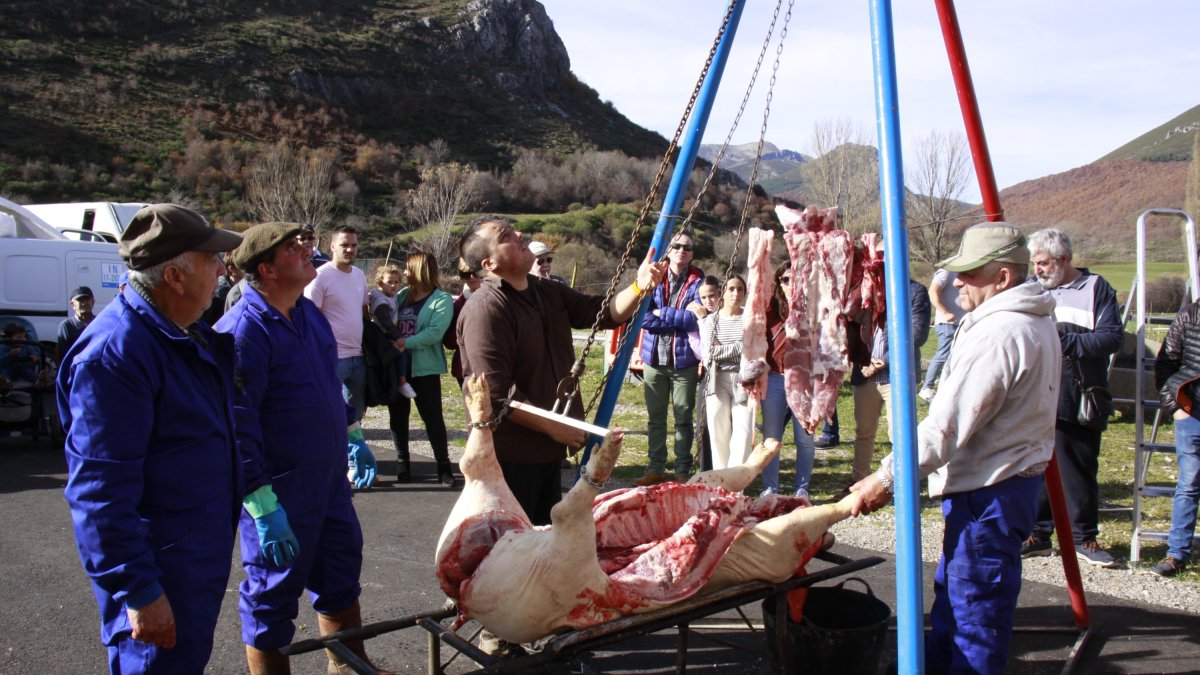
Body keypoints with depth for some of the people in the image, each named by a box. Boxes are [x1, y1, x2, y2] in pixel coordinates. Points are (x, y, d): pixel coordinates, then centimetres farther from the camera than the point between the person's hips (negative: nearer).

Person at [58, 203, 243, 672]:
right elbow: (100, 491, -25)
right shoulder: (115, 352, -24)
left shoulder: (192, 334, 8)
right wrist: (138, 592, -24)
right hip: (159, 571, -9)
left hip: (203, 556, 10)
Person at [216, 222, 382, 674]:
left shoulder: (309, 313, 7)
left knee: (341, 584, 22)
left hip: (330, 482, 9)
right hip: (280, 495, -9)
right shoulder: (243, 331, -20)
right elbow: (237, 427, -24)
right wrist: (263, 508, -25)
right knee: (271, 601, 9)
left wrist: (352, 439, 23)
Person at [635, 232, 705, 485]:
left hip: (684, 359, -2)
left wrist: (661, 314, -11)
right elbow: (644, 316, -7)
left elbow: (697, 320, -14)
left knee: (683, 418, 4)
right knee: (655, 417, 9)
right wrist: (682, 315, -12)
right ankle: (656, 469, 20)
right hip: (654, 358, 2)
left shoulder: (697, 281, -1)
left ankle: (683, 472, 13)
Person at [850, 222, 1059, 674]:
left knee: (974, 611, 0)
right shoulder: (1037, 322, 10)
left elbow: (947, 428, -24)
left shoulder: (997, 334, -23)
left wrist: (887, 479, -17)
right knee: (951, 592, 22)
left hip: (988, 489, -11)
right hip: (1015, 473, 11)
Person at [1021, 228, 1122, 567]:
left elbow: (1113, 336, -10)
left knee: (1080, 472, 6)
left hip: (1079, 402, -3)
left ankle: (1084, 537, 18)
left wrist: (1066, 340, -19)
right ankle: (1038, 533, 18)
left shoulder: (1096, 288, -1)